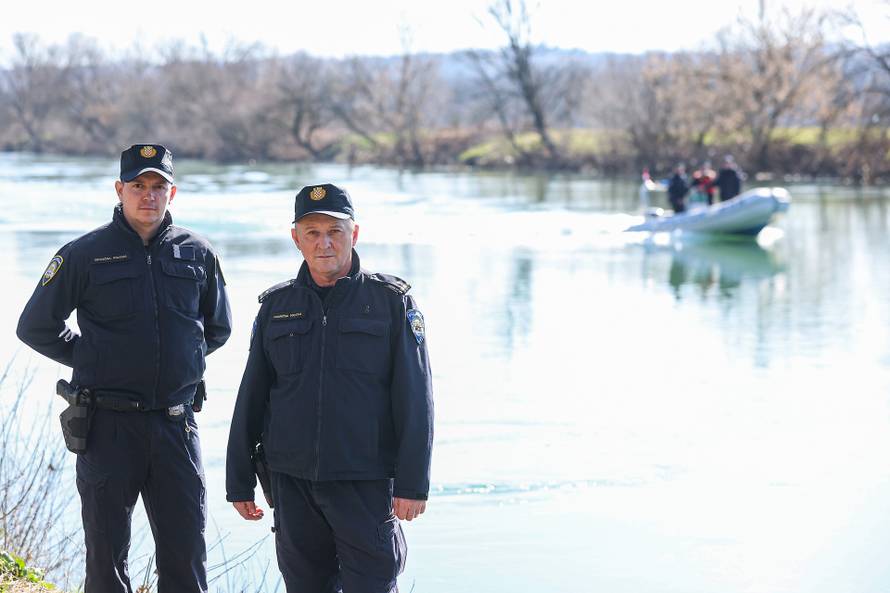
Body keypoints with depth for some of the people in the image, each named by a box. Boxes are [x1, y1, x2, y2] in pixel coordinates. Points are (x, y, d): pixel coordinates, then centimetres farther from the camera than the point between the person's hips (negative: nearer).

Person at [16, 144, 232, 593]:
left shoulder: (197, 254, 6)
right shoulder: (85, 254, -3)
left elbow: (217, 328, 21)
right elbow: (36, 327, 4)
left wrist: (180, 358, 10)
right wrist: (94, 360, 2)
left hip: (176, 422, 2)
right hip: (109, 424, -2)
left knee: (186, 552, 4)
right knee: (106, 555, 5)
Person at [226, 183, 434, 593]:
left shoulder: (390, 301, -1)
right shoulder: (277, 306, 9)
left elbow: (415, 401, -4)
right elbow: (250, 400, 13)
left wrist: (413, 483, -10)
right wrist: (239, 482, 11)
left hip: (366, 482, -3)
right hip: (292, 482, 4)